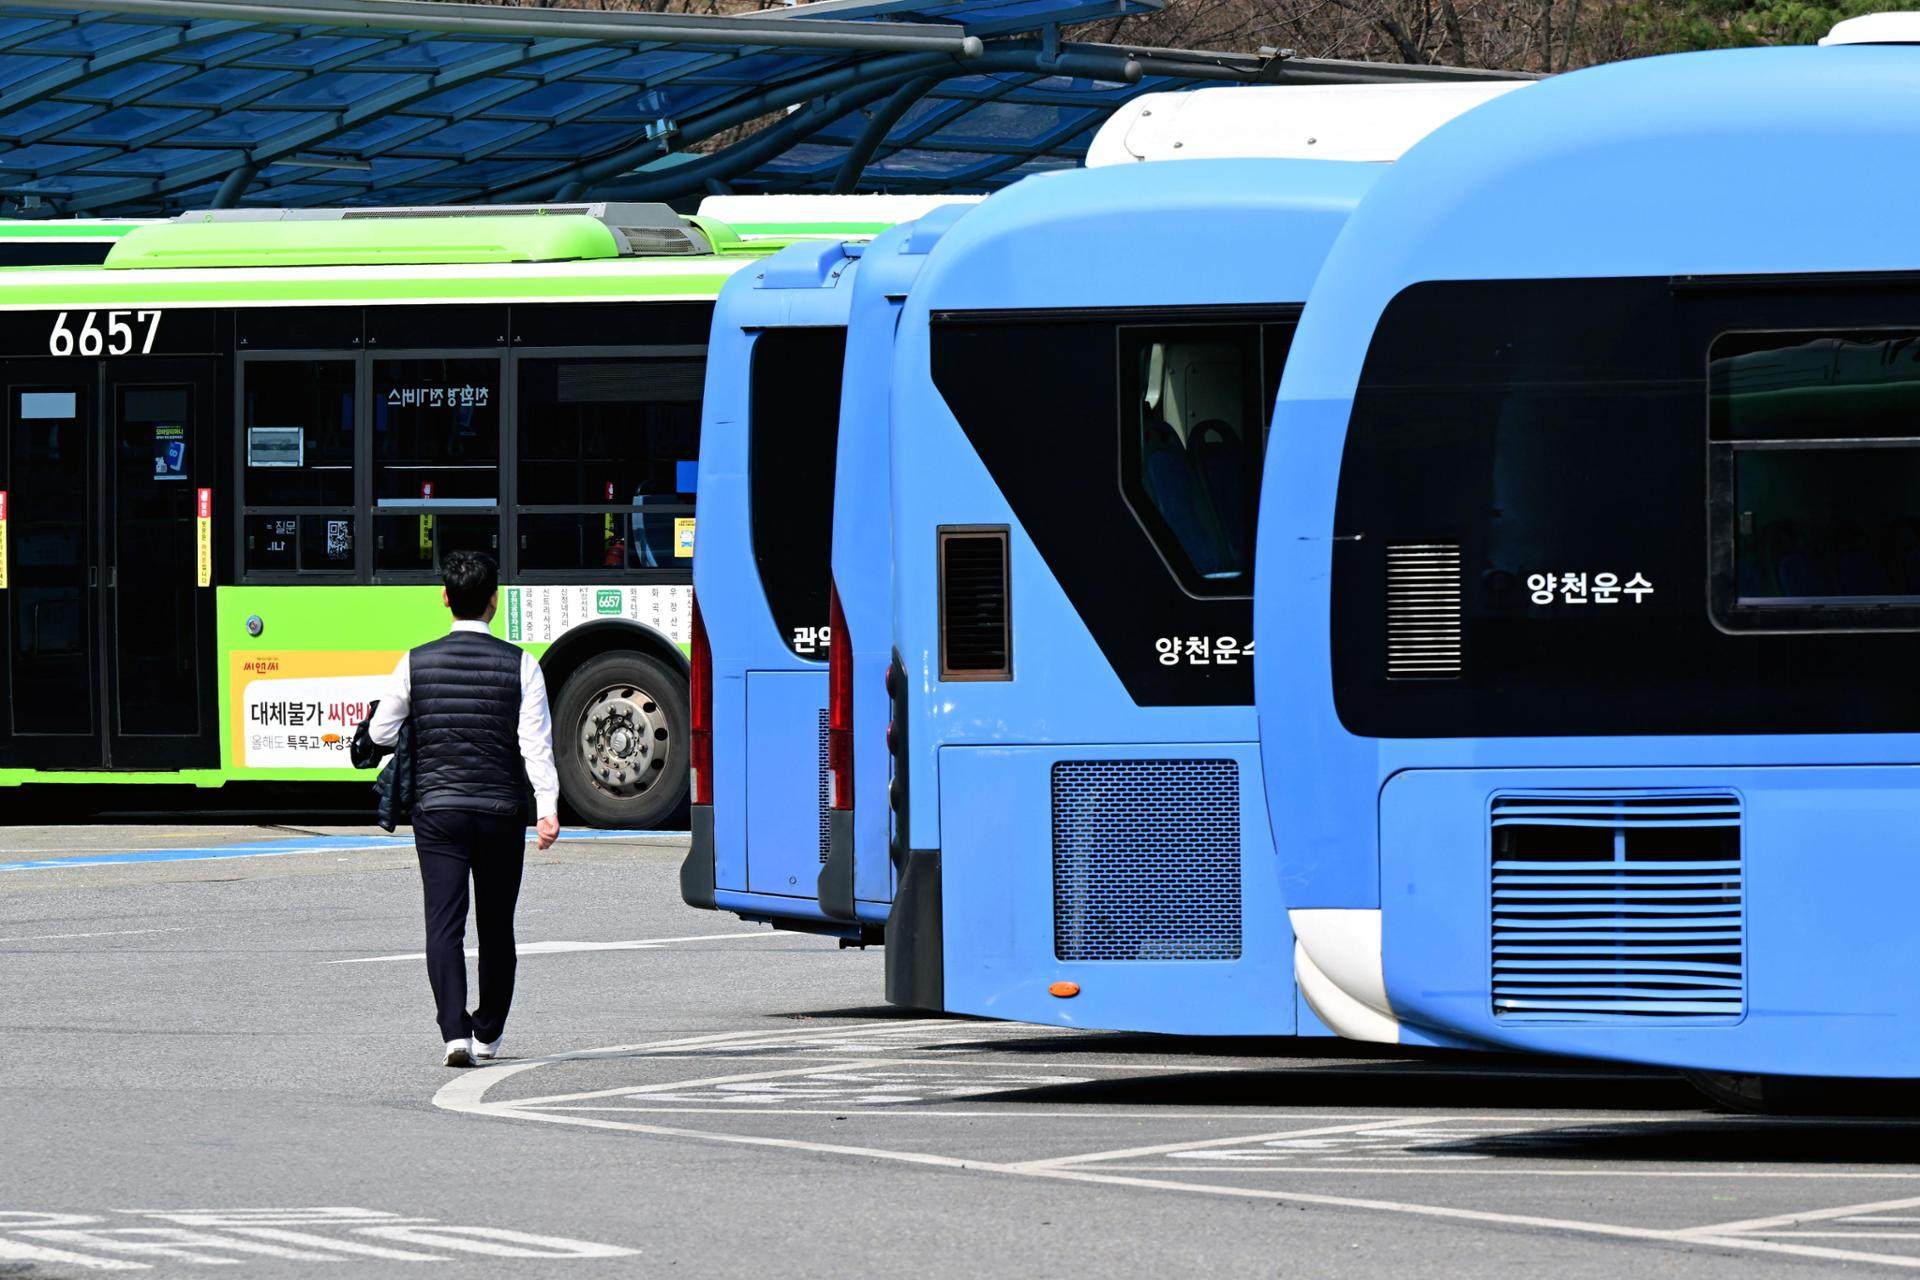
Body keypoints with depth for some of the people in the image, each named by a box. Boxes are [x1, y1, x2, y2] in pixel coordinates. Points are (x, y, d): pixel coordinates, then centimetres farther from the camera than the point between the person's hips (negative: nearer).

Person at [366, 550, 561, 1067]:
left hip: (437, 810, 0)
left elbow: (380, 732, 7)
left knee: (444, 925, -5)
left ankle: (456, 1032, -21)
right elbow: (536, 743, -12)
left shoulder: (417, 663, -1)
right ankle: (487, 1035, 26)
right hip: (502, 811, 0)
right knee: (496, 927, 15)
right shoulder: (519, 665, -4)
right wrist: (548, 810, -16)